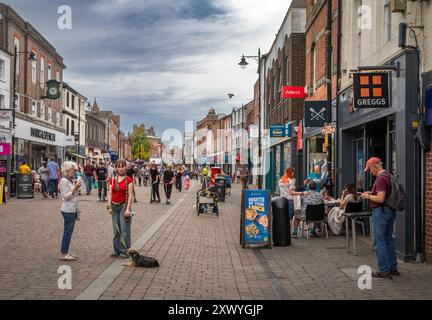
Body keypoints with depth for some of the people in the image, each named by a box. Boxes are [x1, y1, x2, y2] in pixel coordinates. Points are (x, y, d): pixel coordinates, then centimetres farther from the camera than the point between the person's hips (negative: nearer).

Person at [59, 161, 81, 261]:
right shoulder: (64, 181, -13)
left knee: (69, 231, 12)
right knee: (67, 231, -6)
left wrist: (77, 187, 4)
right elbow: (66, 196, -17)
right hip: (68, 210, -9)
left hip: (72, 209, 9)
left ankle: (66, 251, 19)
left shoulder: (71, 180, 14)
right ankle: (64, 254, -1)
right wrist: (75, 187, -19)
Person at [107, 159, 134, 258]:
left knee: (124, 230, -5)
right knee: (116, 230, 10)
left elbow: (130, 195, -8)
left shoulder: (128, 180, -5)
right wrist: (109, 206, 0)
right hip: (114, 206, 5)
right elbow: (110, 194, 10)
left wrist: (128, 209, -14)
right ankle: (117, 250, 18)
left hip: (124, 205, -5)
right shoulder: (112, 180, 9)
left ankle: (125, 251, 1)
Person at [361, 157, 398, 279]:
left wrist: (368, 197, -10)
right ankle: (393, 268, 24)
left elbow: (380, 199, -25)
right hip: (390, 211, 10)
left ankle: (384, 271, 1)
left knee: (380, 242, -3)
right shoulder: (389, 176, 13)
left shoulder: (380, 179, -19)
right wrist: (372, 193, 16)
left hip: (381, 211, -10)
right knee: (388, 239, 16)